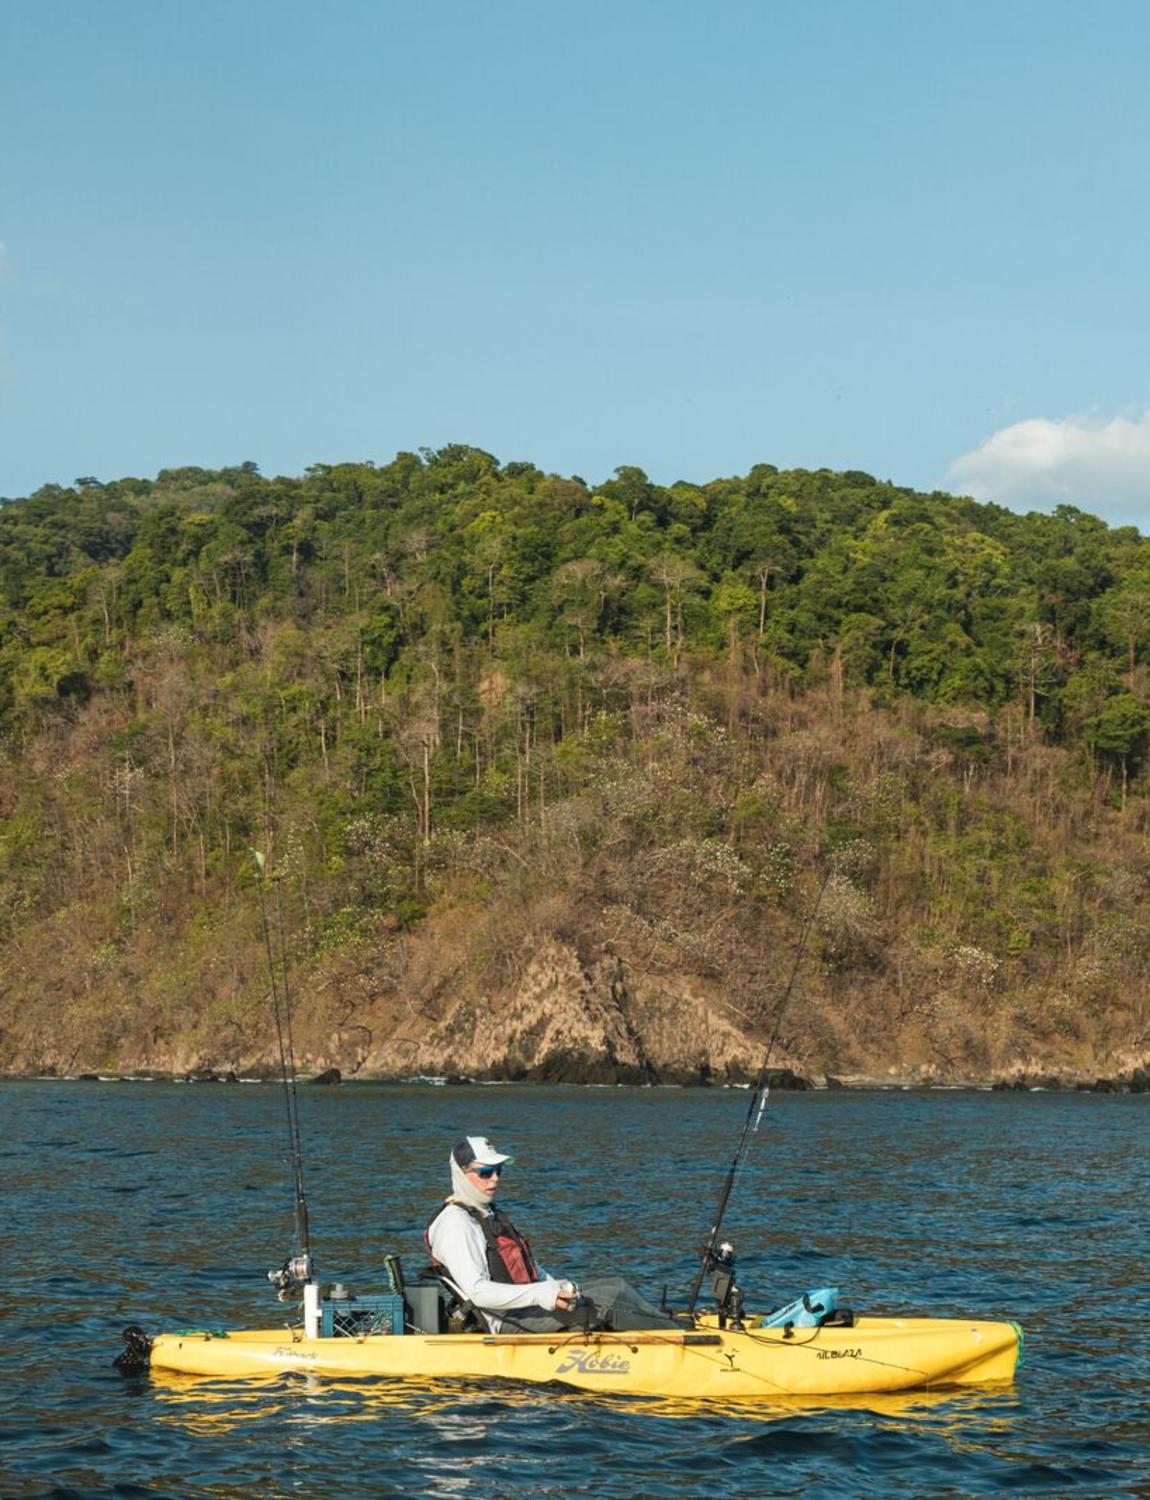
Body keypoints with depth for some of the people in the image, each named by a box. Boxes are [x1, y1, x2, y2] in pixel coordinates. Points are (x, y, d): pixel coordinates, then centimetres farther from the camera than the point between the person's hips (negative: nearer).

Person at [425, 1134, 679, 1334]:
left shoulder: (490, 1215, 21)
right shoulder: (455, 1224, -13)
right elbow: (477, 1291, -24)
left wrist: (557, 1287, 6)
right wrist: (538, 1295, -32)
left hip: (522, 1309, 10)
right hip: (505, 1322, -10)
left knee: (616, 1286, -2)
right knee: (604, 1304, -18)